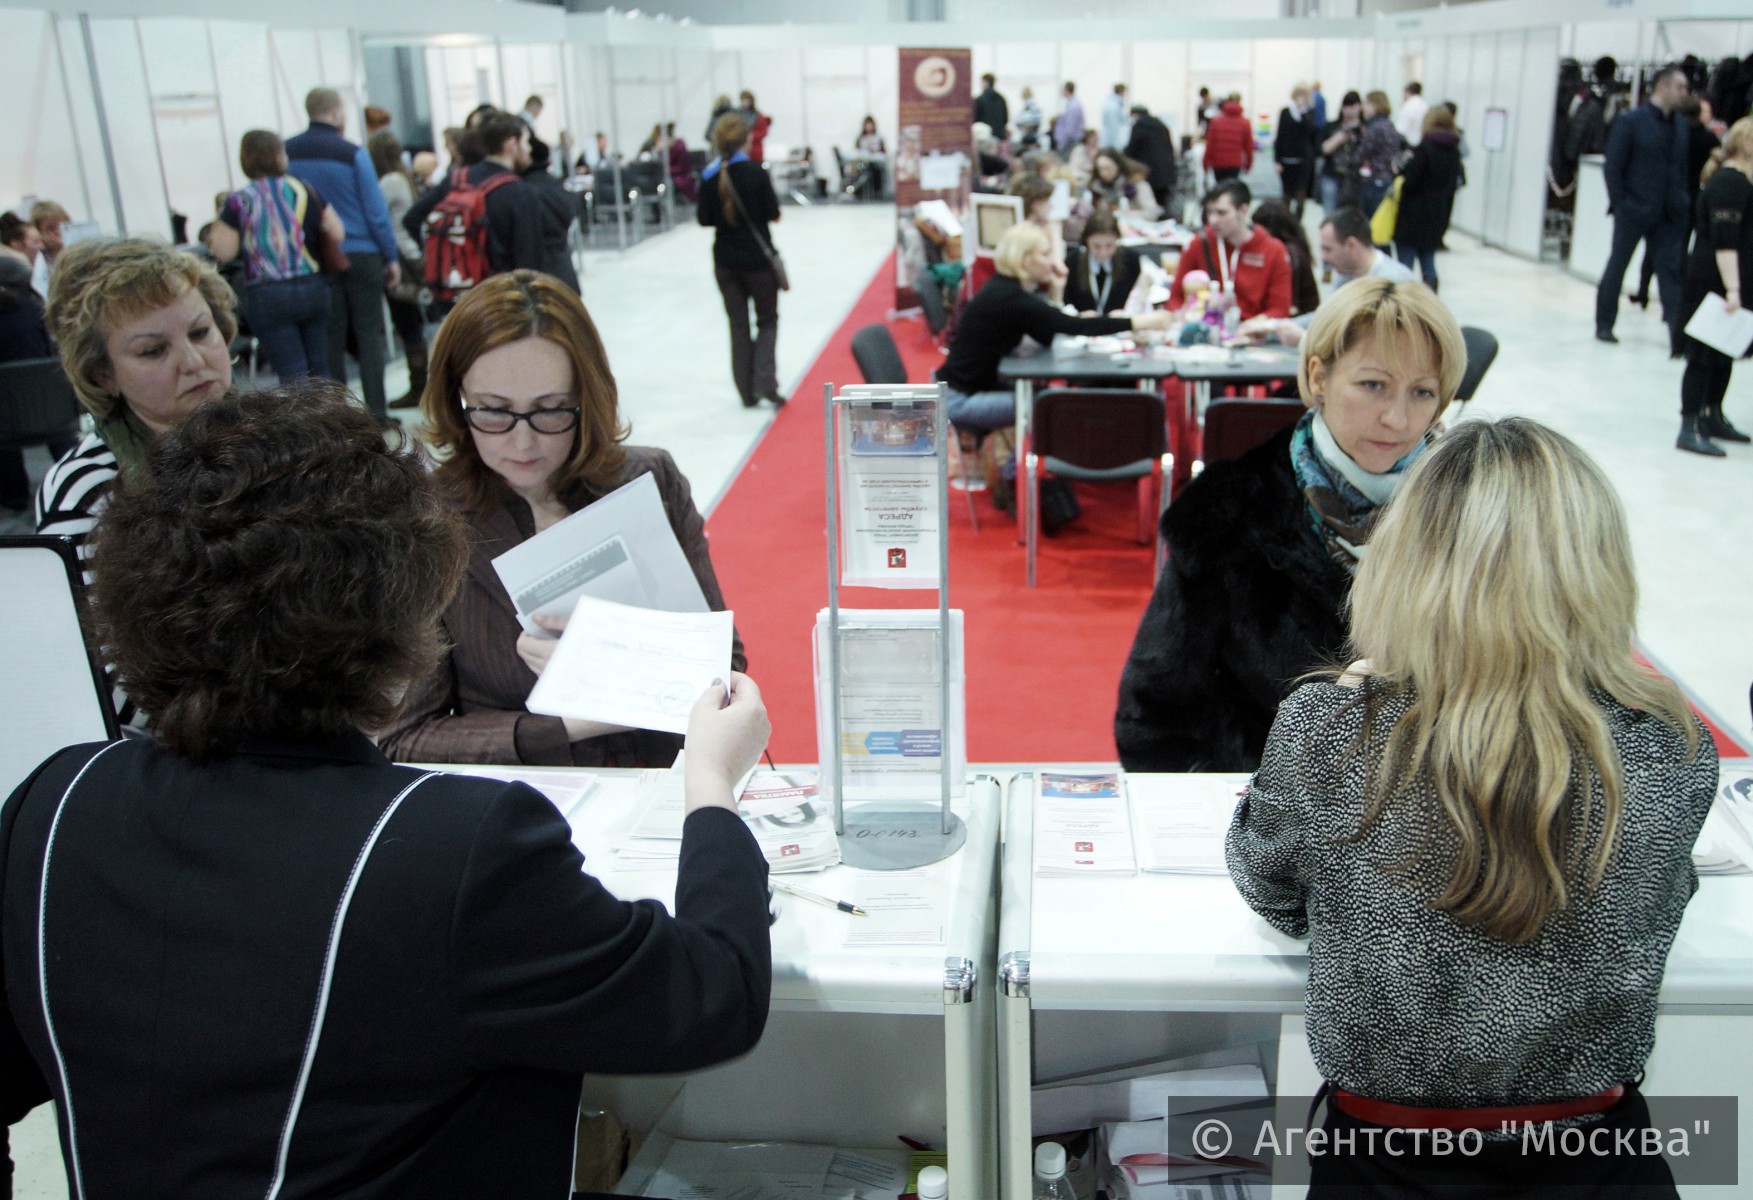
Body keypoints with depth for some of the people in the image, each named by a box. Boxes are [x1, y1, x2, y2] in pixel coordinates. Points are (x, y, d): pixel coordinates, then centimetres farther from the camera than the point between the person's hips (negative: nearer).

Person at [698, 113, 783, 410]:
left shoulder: (709, 176, -5)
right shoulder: (756, 172, -13)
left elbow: (705, 219, 0)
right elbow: (773, 215, -10)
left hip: (725, 260, 3)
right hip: (758, 258, -3)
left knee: (738, 325, 11)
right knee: (767, 321, 12)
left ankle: (747, 391, 13)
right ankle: (765, 383, -4)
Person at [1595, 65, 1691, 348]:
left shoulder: (1680, 125, 9)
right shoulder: (1631, 122, -6)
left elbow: (1683, 166, 12)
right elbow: (1612, 167, -8)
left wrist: (1681, 202, 3)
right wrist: (1620, 204, -12)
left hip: (1670, 214, 4)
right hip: (1634, 211, -4)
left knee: (1671, 270, -1)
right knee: (1617, 266, 9)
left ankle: (1678, 332, -4)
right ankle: (1604, 325, 21)